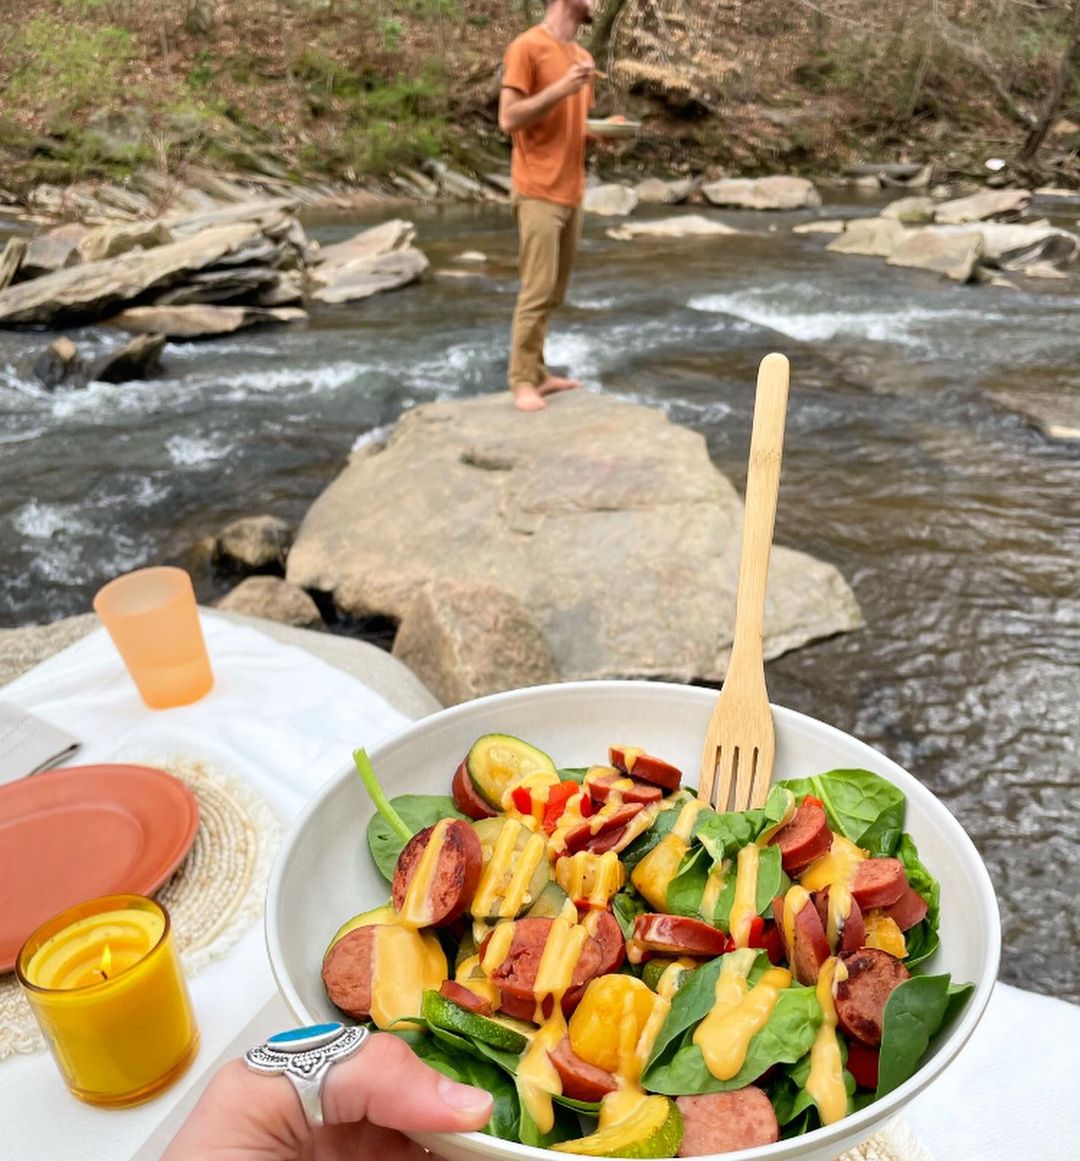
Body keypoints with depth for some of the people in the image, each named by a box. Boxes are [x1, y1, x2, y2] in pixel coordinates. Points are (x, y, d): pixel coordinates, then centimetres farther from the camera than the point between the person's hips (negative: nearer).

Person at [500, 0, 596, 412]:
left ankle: (537, 372, 13)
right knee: (537, 291, -9)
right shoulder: (526, 47, -6)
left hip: (572, 192, 8)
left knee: (554, 293, 7)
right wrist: (562, 87, -18)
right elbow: (508, 120, -12)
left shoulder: (583, 57, 17)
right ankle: (522, 381, -2)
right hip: (538, 192, -8)